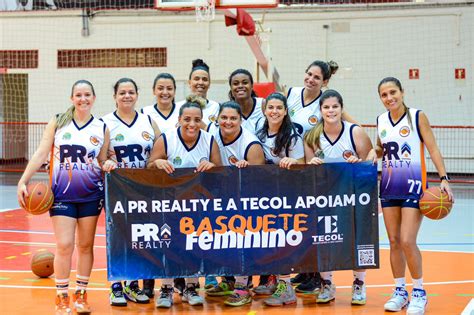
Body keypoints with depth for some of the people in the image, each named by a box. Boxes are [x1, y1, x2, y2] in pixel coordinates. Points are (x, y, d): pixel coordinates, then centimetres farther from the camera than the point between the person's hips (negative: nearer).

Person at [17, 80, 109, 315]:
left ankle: (81, 294, 21)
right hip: (62, 194, -2)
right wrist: (23, 181, -9)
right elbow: (41, 154, -1)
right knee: (64, 246, -6)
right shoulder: (58, 122, 2)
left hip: (91, 195, 2)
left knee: (86, 245, 8)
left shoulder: (101, 128, 5)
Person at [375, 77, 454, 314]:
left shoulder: (417, 117, -6)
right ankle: (400, 291, 18)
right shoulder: (381, 121, 7)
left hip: (413, 187, -5)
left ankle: (419, 292, 4)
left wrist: (444, 179, -17)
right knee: (394, 242, 6)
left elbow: (433, 149, -8)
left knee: (407, 241, -11)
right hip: (388, 187, 5)